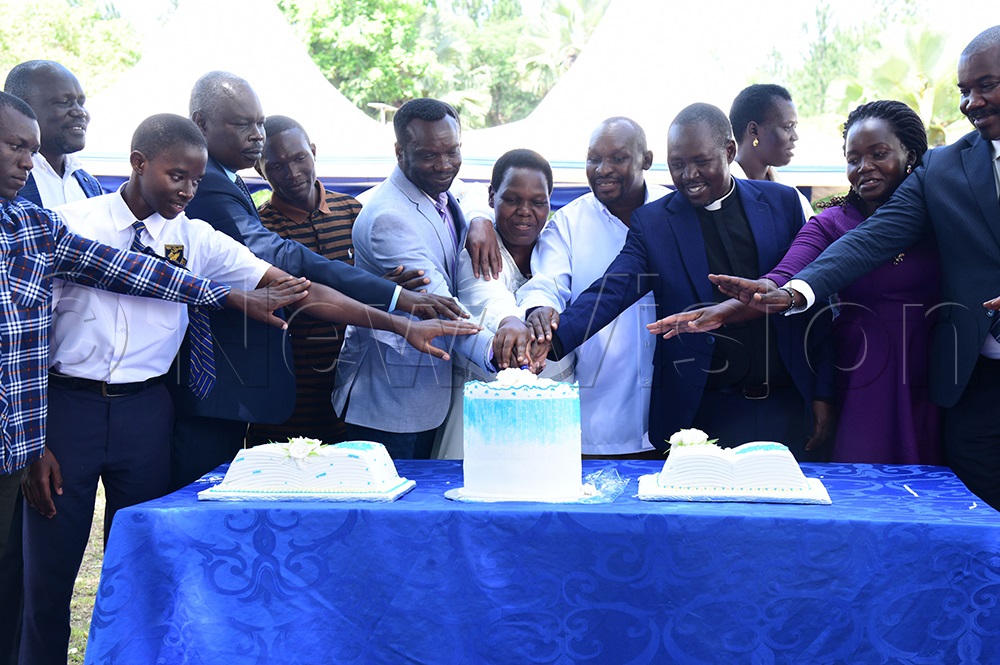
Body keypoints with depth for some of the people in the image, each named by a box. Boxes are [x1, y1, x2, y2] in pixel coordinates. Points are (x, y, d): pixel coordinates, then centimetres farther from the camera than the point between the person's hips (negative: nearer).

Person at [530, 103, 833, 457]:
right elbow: (611, 291, -14)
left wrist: (822, 390, 5)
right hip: (703, 412, -2)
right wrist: (556, 337, -33)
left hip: (783, 405, 2)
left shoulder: (782, 202, 4)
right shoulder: (651, 222, -1)